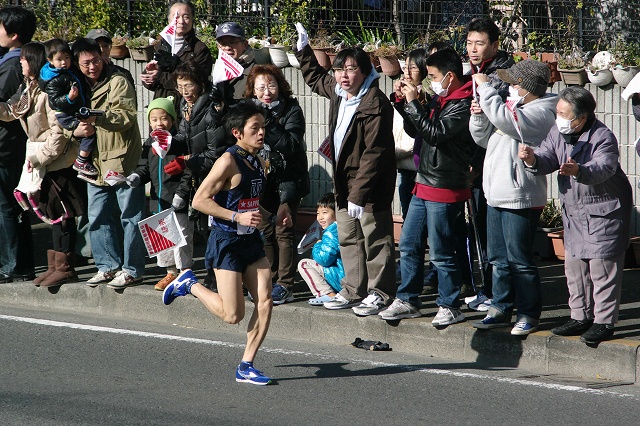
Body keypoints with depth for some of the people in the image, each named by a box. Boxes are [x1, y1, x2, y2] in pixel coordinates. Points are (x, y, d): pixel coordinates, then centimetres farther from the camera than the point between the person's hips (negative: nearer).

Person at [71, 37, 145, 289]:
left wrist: (99, 117, -29)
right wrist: (76, 131, -4)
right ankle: (108, 266, 21)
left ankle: (132, 270, 1)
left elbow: (128, 117, -16)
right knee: (97, 218, 11)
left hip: (123, 162, -7)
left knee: (130, 216, -3)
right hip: (96, 164, 7)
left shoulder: (118, 82, -5)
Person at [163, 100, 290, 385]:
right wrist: (237, 217, -24)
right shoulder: (228, 161, -16)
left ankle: (246, 366, 4)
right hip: (226, 242, -7)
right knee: (232, 315, -5)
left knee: (265, 303, -5)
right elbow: (200, 200, -18)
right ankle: (189, 284, 20)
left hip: (251, 241, 7)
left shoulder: (260, 164, 9)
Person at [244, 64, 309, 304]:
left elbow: (292, 144, -21)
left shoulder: (291, 109, -10)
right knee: (264, 231, 7)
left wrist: (268, 126, -27)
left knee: (283, 232, -7)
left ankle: (284, 285, -3)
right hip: (262, 178, 5)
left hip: (288, 178, -5)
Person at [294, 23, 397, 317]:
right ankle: (353, 291, 23)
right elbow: (315, 78, 33)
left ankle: (379, 293, 9)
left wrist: (359, 193, -25)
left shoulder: (375, 104, -21)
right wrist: (303, 50, 30)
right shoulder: (337, 92, 6)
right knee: (348, 239, 14)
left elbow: (374, 153, -24)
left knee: (376, 241, 1)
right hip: (344, 183, 9)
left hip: (370, 187, -9)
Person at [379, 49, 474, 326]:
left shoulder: (463, 106, -16)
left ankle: (450, 307, 8)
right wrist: (406, 103, 7)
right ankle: (408, 301, 21)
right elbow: (419, 130, 21)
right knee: (408, 246, 12)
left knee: (441, 252, -3)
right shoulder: (439, 101, 13)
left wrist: (413, 103, -20)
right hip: (423, 186, 9)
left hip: (444, 191, -9)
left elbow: (434, 133, -25)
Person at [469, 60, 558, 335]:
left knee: (519, 260, -5)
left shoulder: (540, 113, -14)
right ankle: (501, 310, 22)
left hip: (520, 199, -9)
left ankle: (528, 315, 3)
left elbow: (502, 118, -30)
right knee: (499, 258, 14)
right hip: (497, 197, 9)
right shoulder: (514, 107, 15)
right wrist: (479, 115, 2)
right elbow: (484, 138, 22)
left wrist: (484, 86, -20)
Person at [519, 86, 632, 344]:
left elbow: (603, 168, -36)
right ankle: (581, 317, 23)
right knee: (574, 267, 12)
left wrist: (579, 171, -55)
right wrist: (533, 160, -26)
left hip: (604, 211, -8)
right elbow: (547, 160, -2)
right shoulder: (558, 132, 1)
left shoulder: (603, 138, -21)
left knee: (602, 267, -6)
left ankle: (604, 322, 0)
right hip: (573, 211, 8)